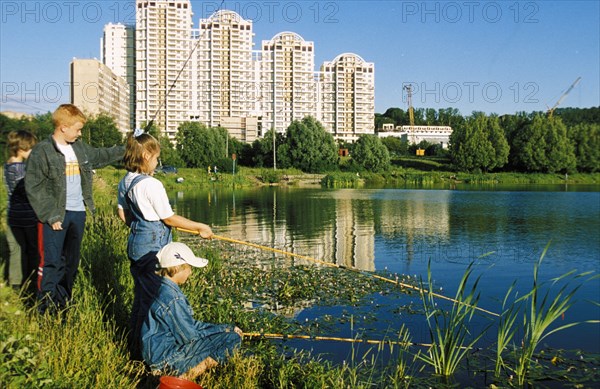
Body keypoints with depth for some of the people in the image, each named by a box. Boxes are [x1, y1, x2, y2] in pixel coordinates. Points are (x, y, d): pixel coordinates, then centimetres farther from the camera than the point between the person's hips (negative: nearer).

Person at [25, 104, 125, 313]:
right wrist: (50, 215, -17)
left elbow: (100, 156, 30)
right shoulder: (42, 151, -10)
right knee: (51, 262, -4)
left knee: (71, 261, 14)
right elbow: (33, 187, -13)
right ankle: (46, 308, 7)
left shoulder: (80, 148, 10)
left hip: (78, 213, 7)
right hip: (55, 216, -7)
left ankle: (64, 303, 27)